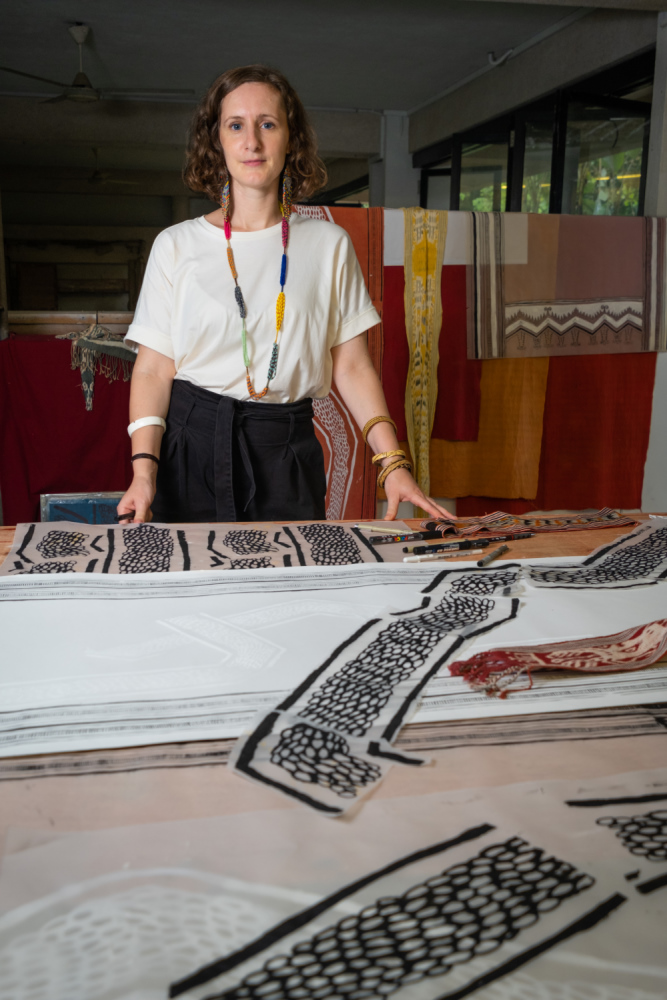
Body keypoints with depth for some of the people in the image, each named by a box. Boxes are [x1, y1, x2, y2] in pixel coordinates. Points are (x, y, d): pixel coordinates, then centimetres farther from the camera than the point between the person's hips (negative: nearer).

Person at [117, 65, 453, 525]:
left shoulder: (329, 245, 5)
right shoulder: (177, 245, 3)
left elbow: (352, 366, 3)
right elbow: (153, 369, -1)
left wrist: (392, 462, -6)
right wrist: (144, 469, -15)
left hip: (288, 452, 1)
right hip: (192, 443, 0)